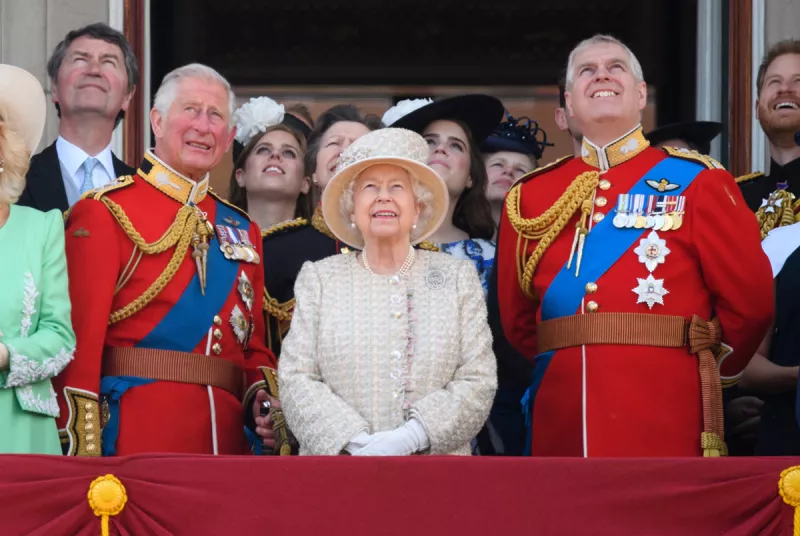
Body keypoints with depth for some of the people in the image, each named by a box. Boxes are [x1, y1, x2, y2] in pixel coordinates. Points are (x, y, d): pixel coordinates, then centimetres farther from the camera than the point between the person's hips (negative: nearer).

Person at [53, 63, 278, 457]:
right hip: (135, 436, -5)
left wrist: (263, 398, -1)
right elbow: (81, 339, -9)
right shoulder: (105, 213, -2)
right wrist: (82, 453, -17)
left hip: (227, 437, 6)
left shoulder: (242, 230, 17)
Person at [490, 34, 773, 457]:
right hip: (562, 428, 3)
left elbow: (748, 298, 3)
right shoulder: (531, 195, 12)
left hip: (665, 426, -3)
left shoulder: (696, 181, 3)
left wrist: (708, 367, 13)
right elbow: (516, 316, 19)